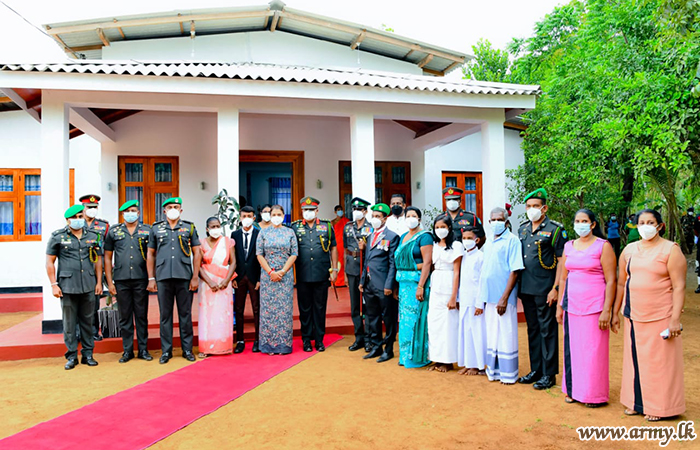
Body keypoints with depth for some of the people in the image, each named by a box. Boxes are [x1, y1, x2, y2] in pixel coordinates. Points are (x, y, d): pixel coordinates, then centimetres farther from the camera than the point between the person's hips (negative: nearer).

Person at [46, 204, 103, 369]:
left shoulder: (92, 236, 9)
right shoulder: (58, 236, 1)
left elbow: (98, 260, 13)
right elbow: (50, 262, 2)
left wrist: (99, 282, 7)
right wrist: (54, 284, -4)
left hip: (89, 286, 2)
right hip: (67, 286, -2)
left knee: (87, 321, 9)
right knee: (69, 323, 3)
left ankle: (88, 354, 19)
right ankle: (72, 356, 14)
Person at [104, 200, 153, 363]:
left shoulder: (147, 230, 6)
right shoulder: (114, 231, 8)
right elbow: (107, 257, 9)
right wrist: (109, 282, 3)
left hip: (141, 280, -1)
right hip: (121, 281, 1)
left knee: (142, 316, 5)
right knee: (125, 317, 7)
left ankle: (143, 349, 15)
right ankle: (127, 350, 17)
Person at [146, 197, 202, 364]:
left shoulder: (189, 228, 8)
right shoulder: (156, 229, 10)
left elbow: (197, 252, 5)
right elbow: (150, 254, 11)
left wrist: (195, 277, -2)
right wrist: (151, 278, 4)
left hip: (184, 277, -1)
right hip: (163, 277, 1)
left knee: (185, 314, 5)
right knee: (165, 314, 6)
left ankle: (187, 349, 14)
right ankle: (166, 350, 15)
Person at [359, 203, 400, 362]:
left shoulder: (392, 236, -6)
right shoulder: (370, 236, 16)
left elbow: (393, 263, -10)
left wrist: (389, 285, -15)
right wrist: (362, 281, 14)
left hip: (383, 285, -7)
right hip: (369, 284, 7)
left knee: (388, 319, 4)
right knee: (372, 317, 14)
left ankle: (388, 349, 15)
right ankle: (376, 347, 27)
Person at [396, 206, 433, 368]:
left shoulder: (424, 237, -8)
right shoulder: (403, 237, 16)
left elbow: (427, 262, -16)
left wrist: (421, 286, -22)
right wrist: (397, 284, 12)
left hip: (417, 281, -8)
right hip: (404, 282, 8)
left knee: (416, 319, -3)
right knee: (405, 319, 12)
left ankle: (418, 357, 9)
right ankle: (406, 355, 23)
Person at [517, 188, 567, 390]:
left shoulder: (555, 229, -6)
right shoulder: (522, 229, 12)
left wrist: (555, 288, -14)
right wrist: (517, 286, 11)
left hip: (545, 290, -6)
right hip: (526, 289, 6)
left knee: (547, 330, 2)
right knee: (533, 330, 14)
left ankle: (549, 374, 12)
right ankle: (535, 370, 25)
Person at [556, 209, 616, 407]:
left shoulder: (603, 246, -4)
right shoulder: (569, 246, 11)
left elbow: (611, 281, -8)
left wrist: (606, 310, -14)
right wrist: (560, 305, 11)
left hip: (593, 306, -5)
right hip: (572, 305, 5)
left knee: (593, 350, 1)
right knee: (572, 348, 9)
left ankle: (594, 394, 14)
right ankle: (573, 390, 22)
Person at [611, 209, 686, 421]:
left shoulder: (670, 250, -6)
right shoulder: (629, 250, 9)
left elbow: (679, 287, -10)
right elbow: (621, 283, 14)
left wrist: (675, 319, -16)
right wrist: (615, 313, 13)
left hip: (661, 317, -5)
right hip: (634, 316, 5)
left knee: (659, 361, 3)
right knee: (635, 358, 11)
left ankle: (658, 406, 18)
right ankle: (637, 402, 25)